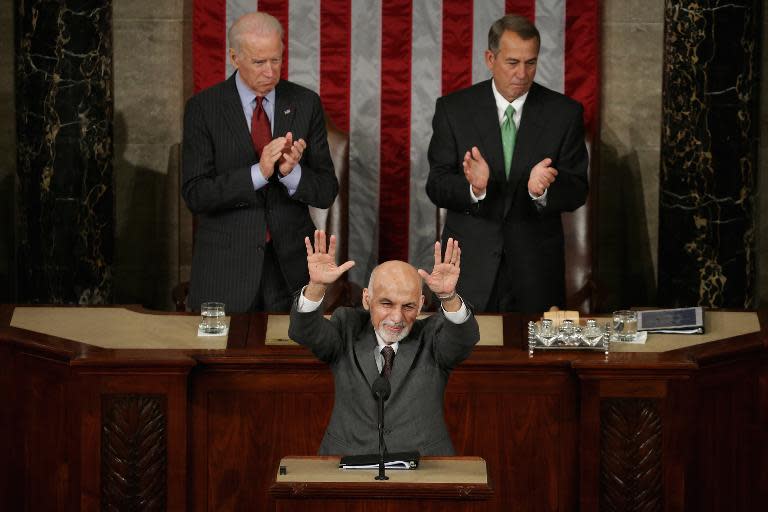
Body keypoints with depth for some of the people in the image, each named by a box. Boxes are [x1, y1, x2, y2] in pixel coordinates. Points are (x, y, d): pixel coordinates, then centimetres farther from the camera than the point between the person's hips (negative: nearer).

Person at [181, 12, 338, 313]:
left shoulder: (306, 104, 2)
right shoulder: (203, 108, -4)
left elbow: (326, 192, 1)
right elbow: (194, 194, -11)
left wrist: (292, 172, -20)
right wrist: (258, 172, -23)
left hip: (291, 266, 2)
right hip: (225, 269, -2)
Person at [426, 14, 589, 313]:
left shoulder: (565, 112, 0)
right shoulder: (453, 109, 0)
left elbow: (577, 192, -2)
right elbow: (436, 187, -4)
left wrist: (544, 188, -24)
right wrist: (473, 188, -25)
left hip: (536, 269, 1)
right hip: (470, 266, 0)